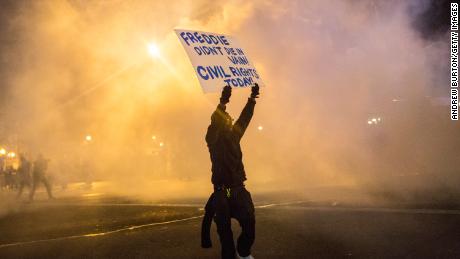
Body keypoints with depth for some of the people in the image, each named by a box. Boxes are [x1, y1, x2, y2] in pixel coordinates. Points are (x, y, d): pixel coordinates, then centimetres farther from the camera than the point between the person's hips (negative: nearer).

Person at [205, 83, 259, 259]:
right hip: (221, 192, -3)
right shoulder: (213, 139, -2)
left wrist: (252, 99, 0)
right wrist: (223, 103, -32)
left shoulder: (234, 136, 12)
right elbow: (214, 123, -19)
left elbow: (244, 118, 8)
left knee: (249, 221, -8)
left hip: (238, 190, 3)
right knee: (224, 229, 0)